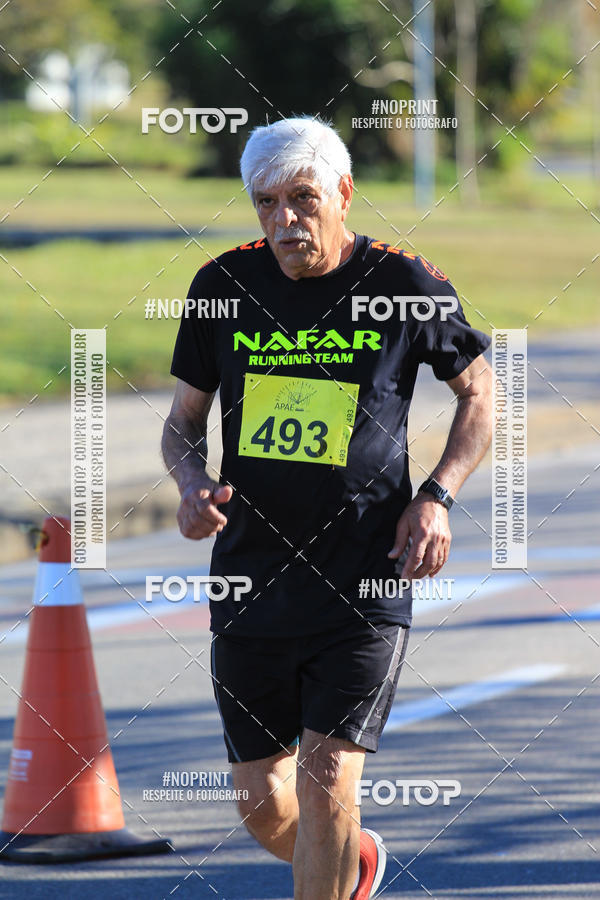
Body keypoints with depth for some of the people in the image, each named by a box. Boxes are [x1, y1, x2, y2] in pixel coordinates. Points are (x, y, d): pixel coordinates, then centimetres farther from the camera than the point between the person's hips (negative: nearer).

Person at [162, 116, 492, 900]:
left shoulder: (405, 286, -4)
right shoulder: (225, 284, 2)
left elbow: (478, 393, 11)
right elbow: (184, 420, 13)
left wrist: (436, 498, -4)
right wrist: (193, 485, -9)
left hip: (366, 584, -3)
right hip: (250, 582, 3)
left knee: (327, 783, -14)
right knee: (262, 804, 9)